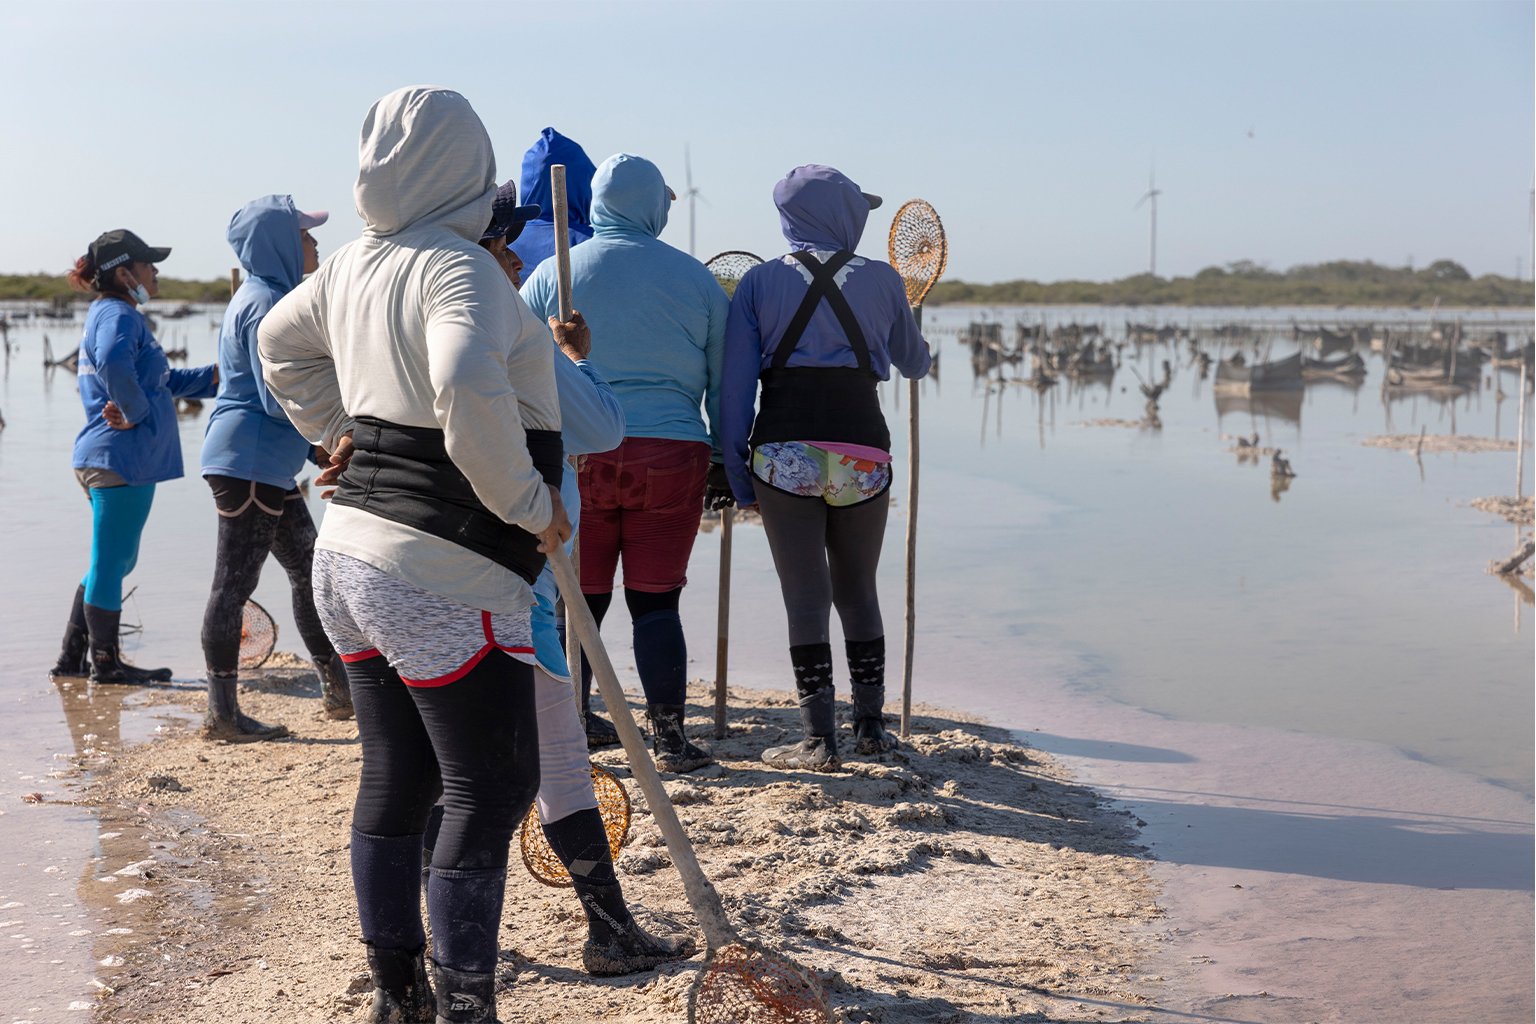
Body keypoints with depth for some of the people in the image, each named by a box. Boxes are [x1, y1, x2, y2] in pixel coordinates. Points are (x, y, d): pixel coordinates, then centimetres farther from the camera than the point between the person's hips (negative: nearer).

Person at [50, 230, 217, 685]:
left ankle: (71, 659, 24)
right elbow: (114, 364, -36)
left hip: (107, 459, 11)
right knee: (111, 562, 0)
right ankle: (105, 663, 10)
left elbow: (162, 380, 25)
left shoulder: (113, 314, 19)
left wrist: (214, 375, 14)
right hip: (123, 459, -11)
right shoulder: (119, 315, -13)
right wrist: (136, 412, -22)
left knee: (111, 562, 18)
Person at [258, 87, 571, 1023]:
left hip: (351, 553, 9)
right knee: (489, 788, -1)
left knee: (396, 778, 16)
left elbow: (280, 343, 28)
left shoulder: (353, 267, 10)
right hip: (443, 575, -9)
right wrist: (530, 504, -22)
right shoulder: (458, 267, -16)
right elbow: (470, 387, -34)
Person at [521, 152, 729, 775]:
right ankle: (668, 740, 10)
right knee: (656, 601, 5)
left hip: (576, 458, 0)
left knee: (578, 603, 6)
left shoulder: (550, 275, 4)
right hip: (671, 455, 0)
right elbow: (724, 380, 8)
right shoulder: (694, 278, 5)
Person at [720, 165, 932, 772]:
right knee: (858, 592, 16)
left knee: (805, 599, 4)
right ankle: (870, 726, 24)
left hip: (784, 453, -1)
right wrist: (919, 351, 44)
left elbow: (735, 385, 1)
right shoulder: (881, 280, 7)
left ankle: (819, 741, 5)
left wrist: (738, 471, 5)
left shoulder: (760, 282, 6)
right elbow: (915, 364, 21)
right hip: (862, 454, 1)